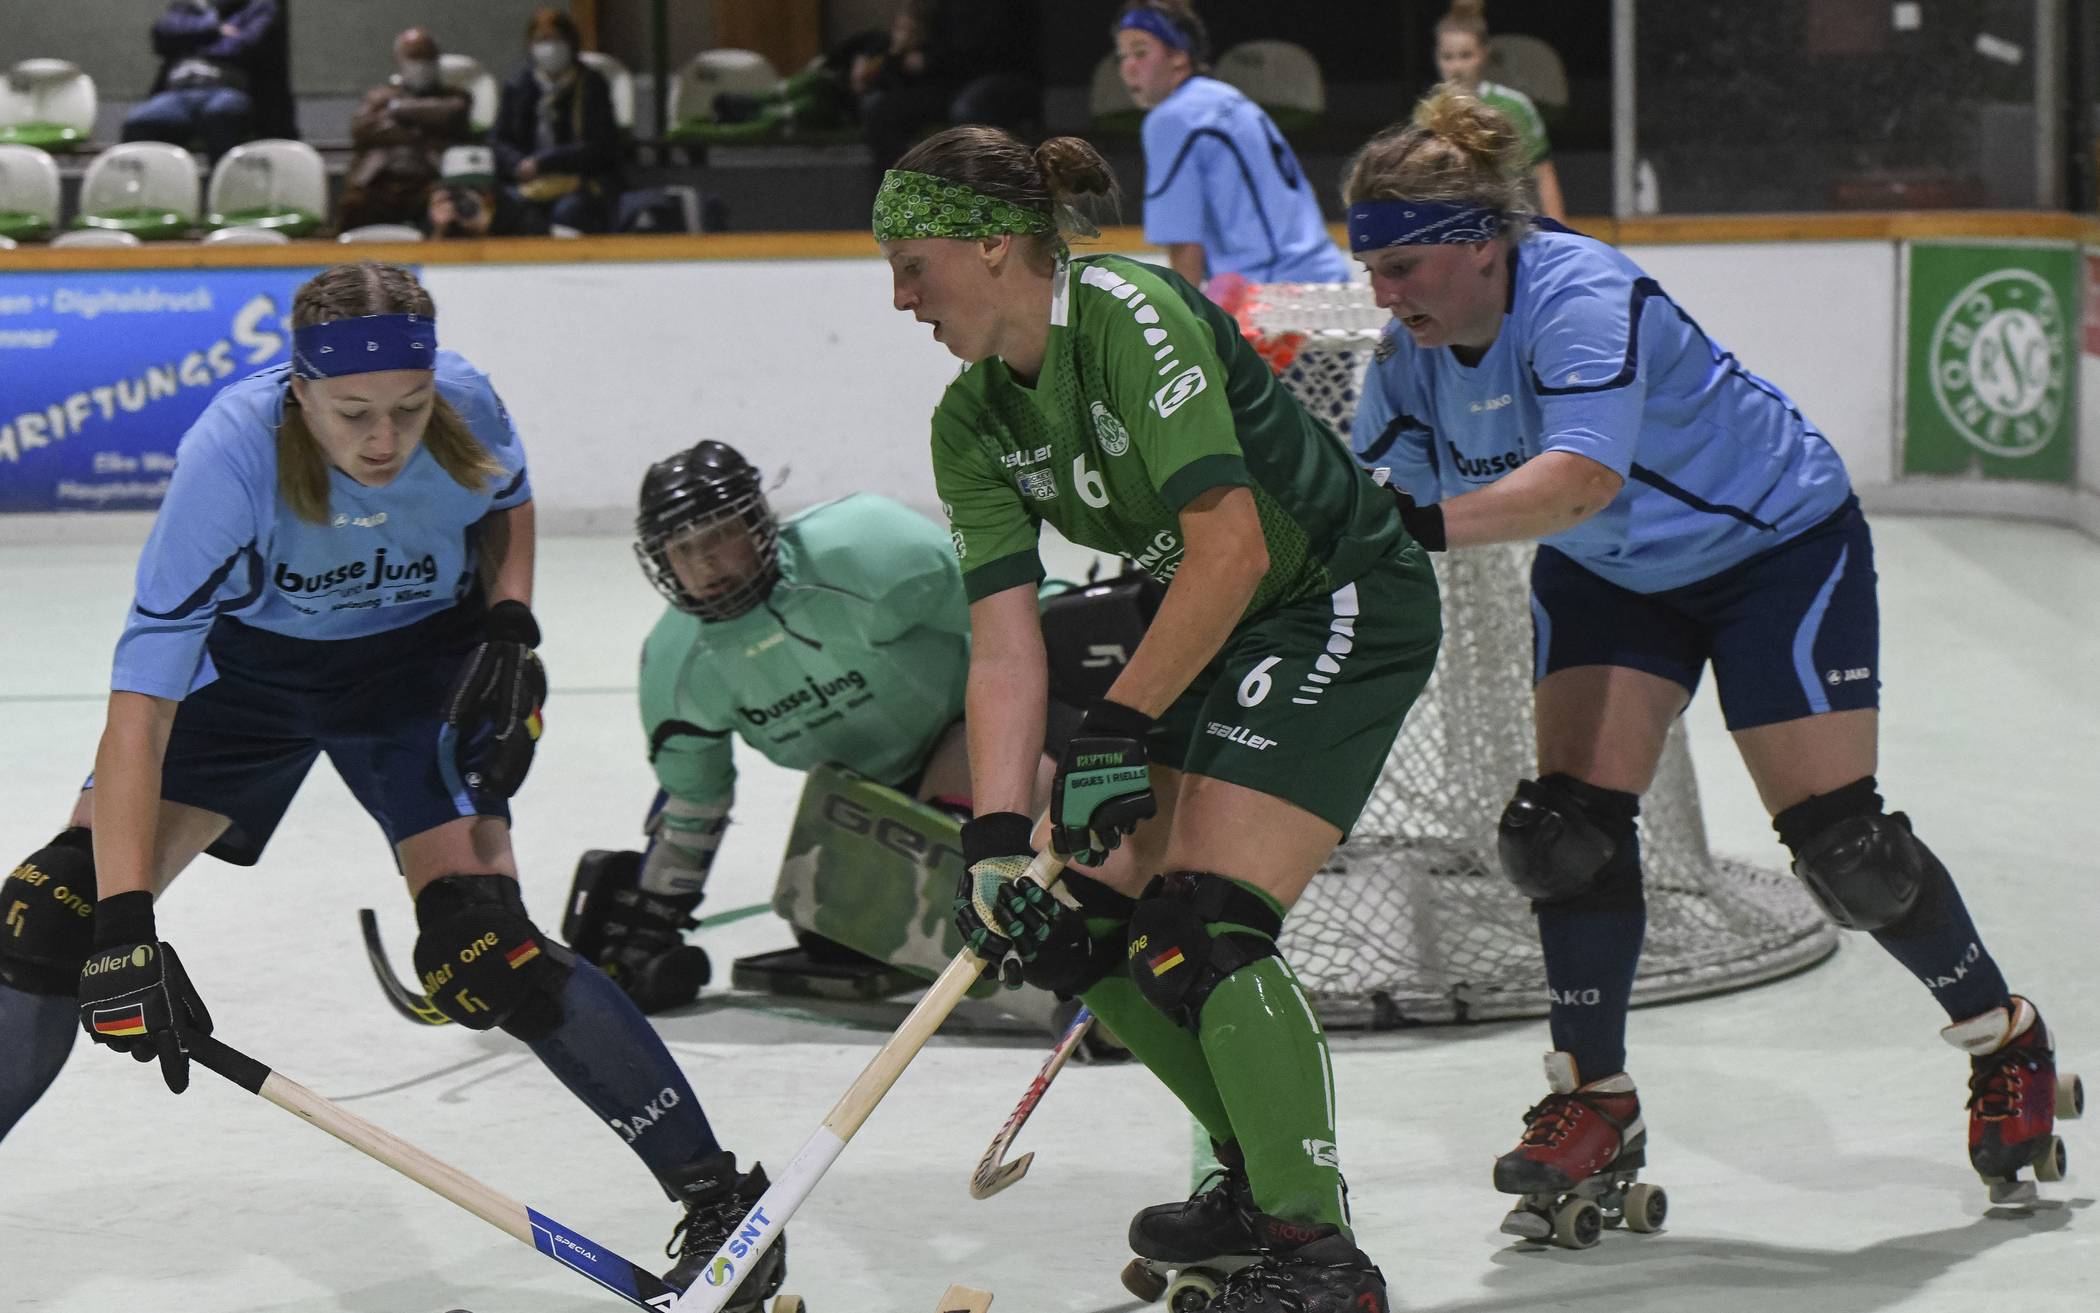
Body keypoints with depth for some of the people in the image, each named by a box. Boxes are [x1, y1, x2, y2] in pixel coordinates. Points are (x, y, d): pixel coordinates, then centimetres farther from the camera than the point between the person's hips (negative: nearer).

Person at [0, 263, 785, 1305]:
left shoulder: (465, 407, -26)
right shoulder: (232, 453, -36)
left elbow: (506, 502, 2)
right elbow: (142, 698, -40)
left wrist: (509, 628, -16)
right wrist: (125, 926, -47)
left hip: (420, 657, 0)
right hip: (246, 658, 0)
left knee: (481, 953, -17)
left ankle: (716, 1194, -9)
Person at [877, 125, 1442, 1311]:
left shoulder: (1130, 315, -24)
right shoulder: (972, 425, 0)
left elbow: (1231, 548, -28)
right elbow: (1005, 646, -5)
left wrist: (1121, 727, -25)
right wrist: (998, 838, -16)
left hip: (1347, 604, -9)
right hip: (1217, 629, 9)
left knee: (1201, 925, -20)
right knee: (1076, 916, 5)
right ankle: (1263, 1176, 22)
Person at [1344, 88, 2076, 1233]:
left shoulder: (1580, 296, -35)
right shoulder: (1415, 351, -11)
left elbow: (1582, 477, -50)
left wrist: (1431, 522, -64)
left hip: (1776, 544, -6)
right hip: (1607, 577, 7)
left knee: (1839, 844, -7)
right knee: (1566, 826, -10)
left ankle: (2004, 1039, 16)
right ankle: (1595, 1102, 3)